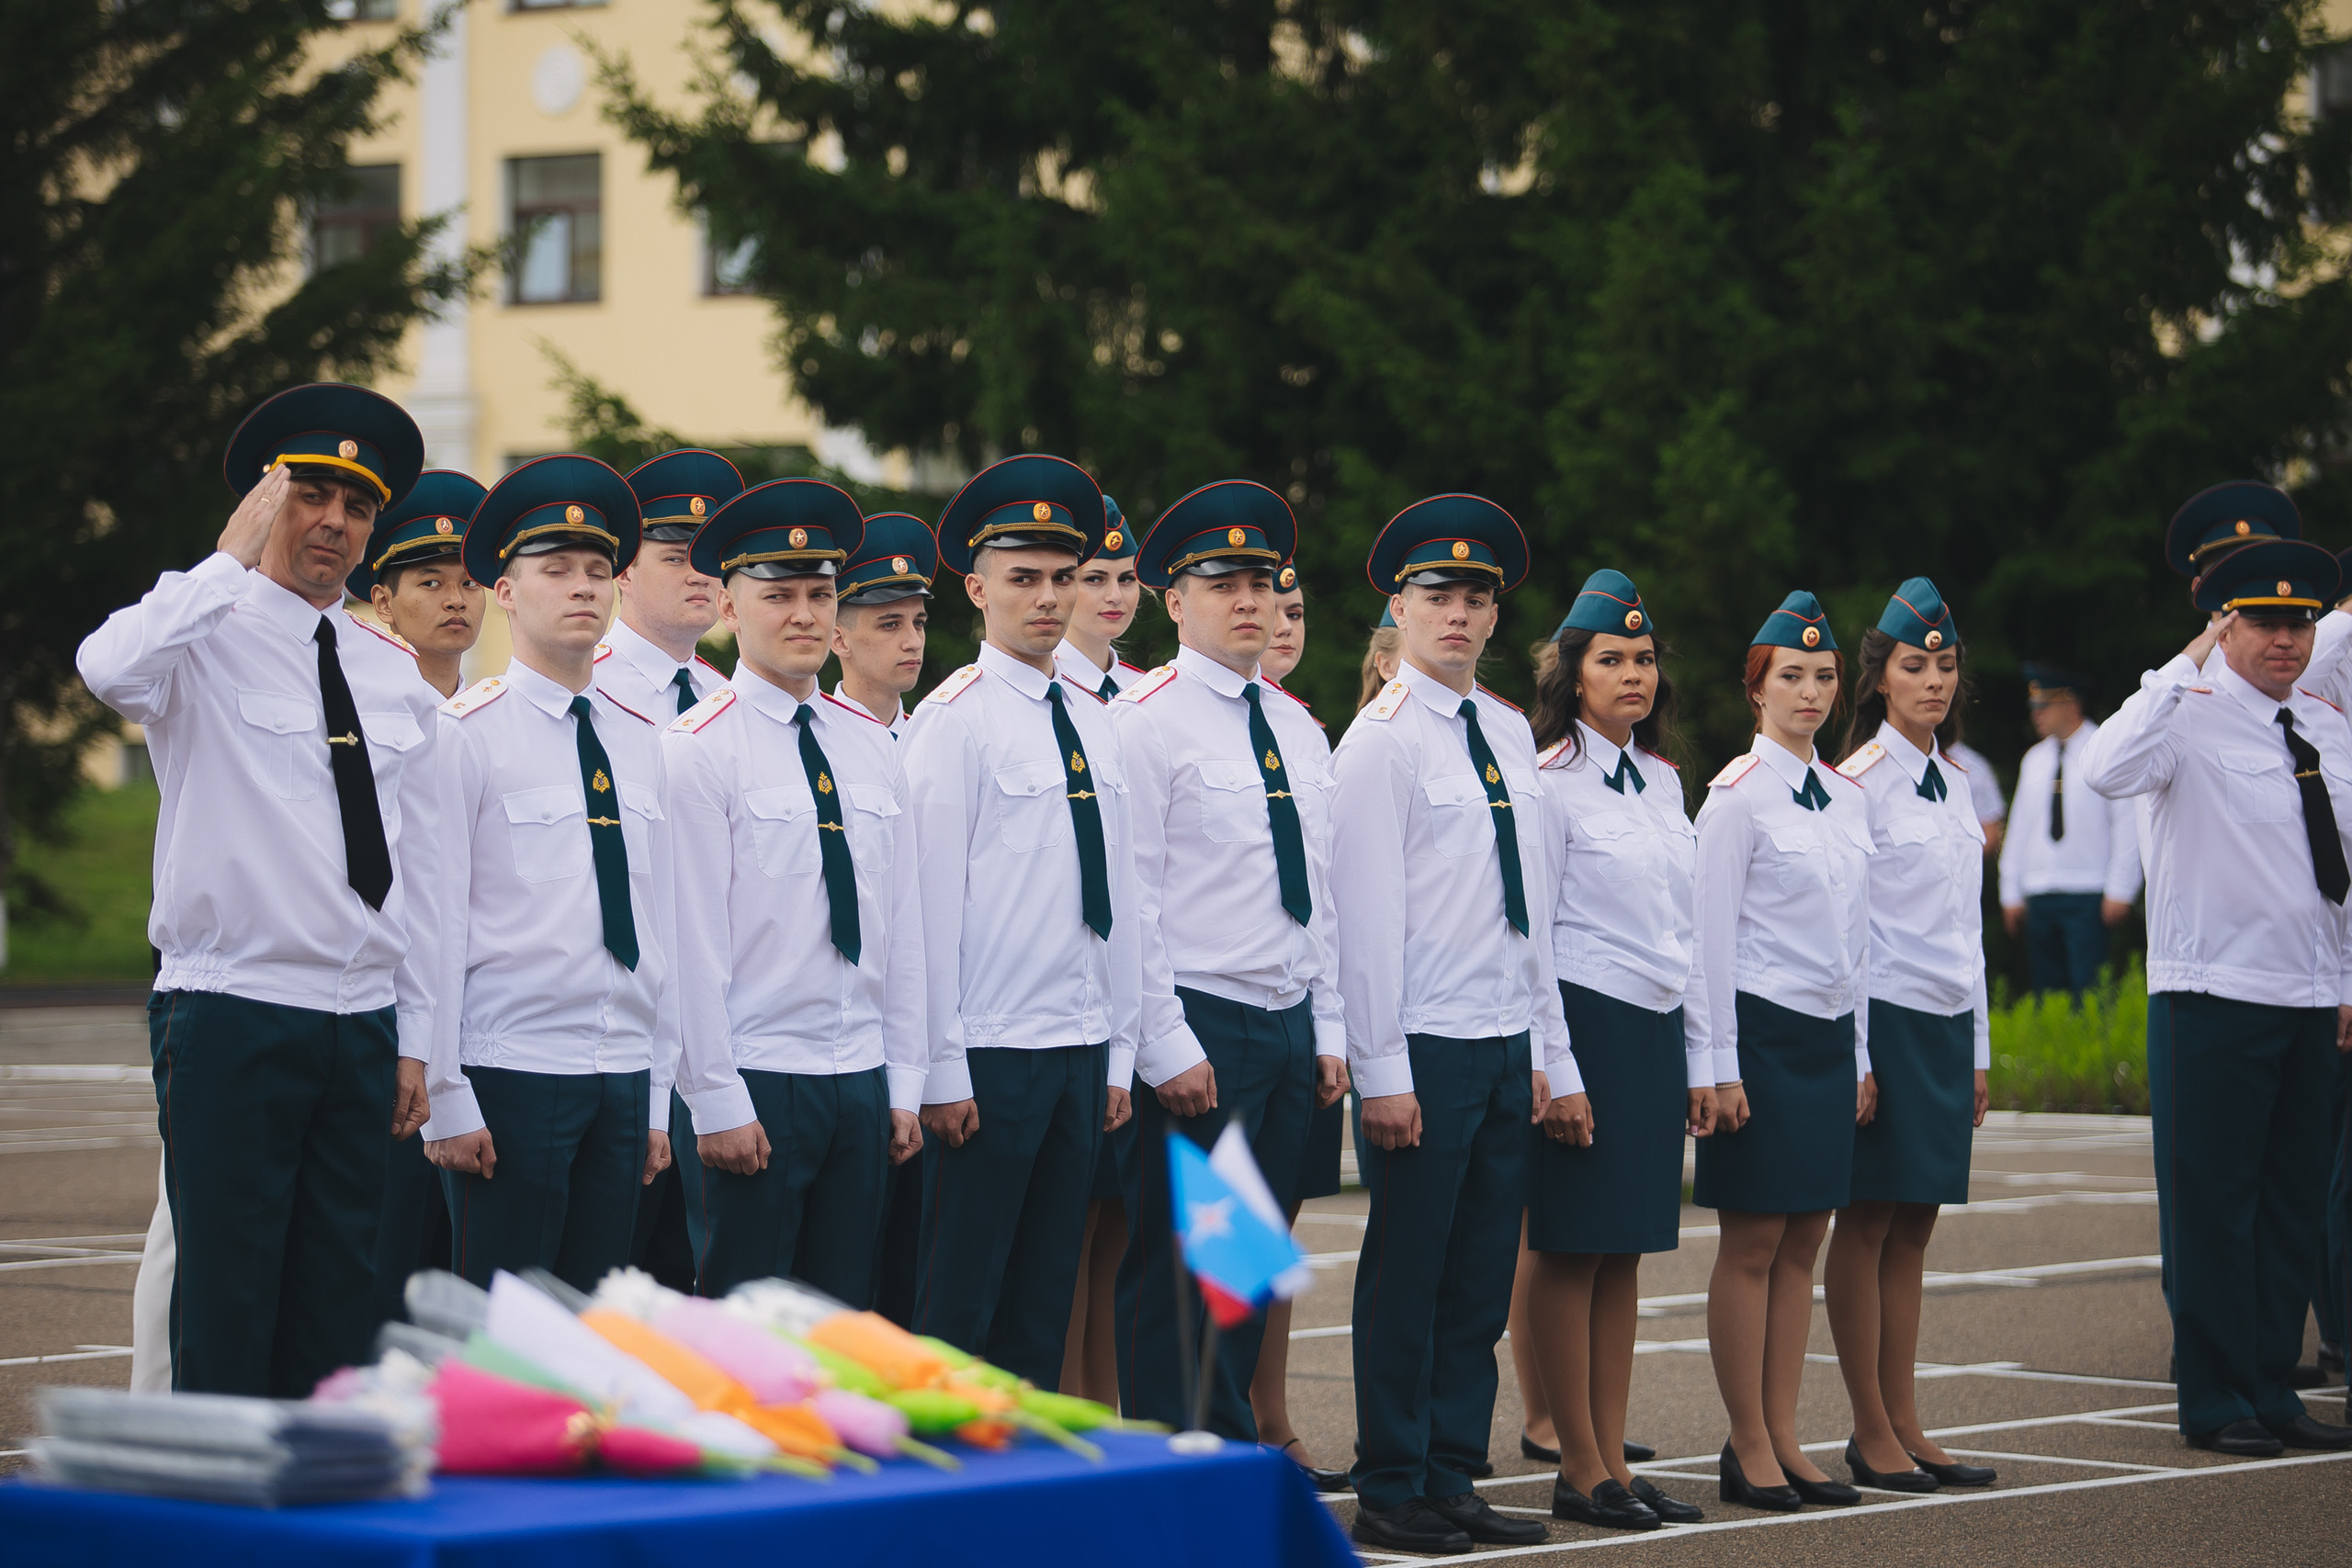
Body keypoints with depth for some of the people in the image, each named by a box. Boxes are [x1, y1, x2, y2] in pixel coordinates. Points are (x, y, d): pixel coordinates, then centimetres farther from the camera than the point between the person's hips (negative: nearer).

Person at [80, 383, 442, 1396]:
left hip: (360, 1023, 5)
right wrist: (233, 556, -21)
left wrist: (413, 1039, 12)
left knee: (339, 1310, 6)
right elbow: (108, 669, -29)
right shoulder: (207, 637, -3)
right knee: (225, 1303, -7)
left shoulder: (395, 675, 14)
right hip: (230, 1015, -5)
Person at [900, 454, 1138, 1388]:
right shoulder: (953, 718, -7)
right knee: (958, 1308, -3)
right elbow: (932, 901, -9)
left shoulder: (1092, 724, 13)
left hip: (1081, 1054, 6)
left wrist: (1120, 1053, 12)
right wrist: (943, 1069, -12)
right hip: (988, 1056, -6)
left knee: (1044, 1303, 10)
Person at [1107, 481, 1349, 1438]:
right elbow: (1130, 899, -11)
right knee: (1175, 1271, -5)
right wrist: (1168, 1048, -15)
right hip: (1198, 1030, -7)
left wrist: (1329, 1031, 12)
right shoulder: (1144, 722, -7)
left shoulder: (1300, 732, 15)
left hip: (1292, 1030, 7)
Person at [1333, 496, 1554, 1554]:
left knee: (1480, 1280, 8)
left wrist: (1539, 1043, 14)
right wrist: (1380, 1069, -13)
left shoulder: (1510, 733, 13)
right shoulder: (1382, 739, -8)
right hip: (1424, 1048, -6)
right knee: (1408, 1276, 0)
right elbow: (1366, 912, -11)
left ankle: (1452, 1481, 15)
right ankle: (1391, 1495, 7)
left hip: (1505, 1044, 6)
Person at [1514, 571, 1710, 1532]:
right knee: (1570, 1253, -3)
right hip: (1584, 1028, -7)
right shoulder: (1549, 782, -8)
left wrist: (1699, 1061, 14)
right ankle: (1581, 1472, 1)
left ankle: (1612, 1460, 12)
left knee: (1626, 1254, 8)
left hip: (1656, 1032, 7)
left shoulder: (1662, 781, 13)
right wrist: (1556, 1074, -14)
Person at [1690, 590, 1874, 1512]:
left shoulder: (1847, 800, 12)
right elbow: (1711, 937, -9)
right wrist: (1720, 1065, -13)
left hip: (1829, 1037, 7)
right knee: (1752, 1243, -3)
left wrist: (1861, 1053, 15)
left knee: (1803, 1241, 7)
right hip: (1762, 1029, -7)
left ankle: (1784, 1440, 11)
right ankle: (1749, 1451, 2)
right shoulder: (1738, 794, -8)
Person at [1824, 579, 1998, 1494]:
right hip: (1886, 1015, -7)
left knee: (1915, 1222, 8)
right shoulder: (1859, 781, -8)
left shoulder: (1953, 781, 14)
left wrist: (1978, 1049, 17)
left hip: (1947, 1021, 7)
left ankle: (1904, 1425, 10)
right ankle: (1872, 1433, 0)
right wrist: (1852, 1055, -14)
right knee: (1870, 1221, -3)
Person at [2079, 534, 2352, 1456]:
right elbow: (2106, 773, -28)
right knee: (2212, 1204, -2)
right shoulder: (2189, 716, -8)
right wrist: (2183, 670, -25)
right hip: (2212, 998, -6)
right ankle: (2214, 1403, 6)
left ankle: (2273, 1390, 19)